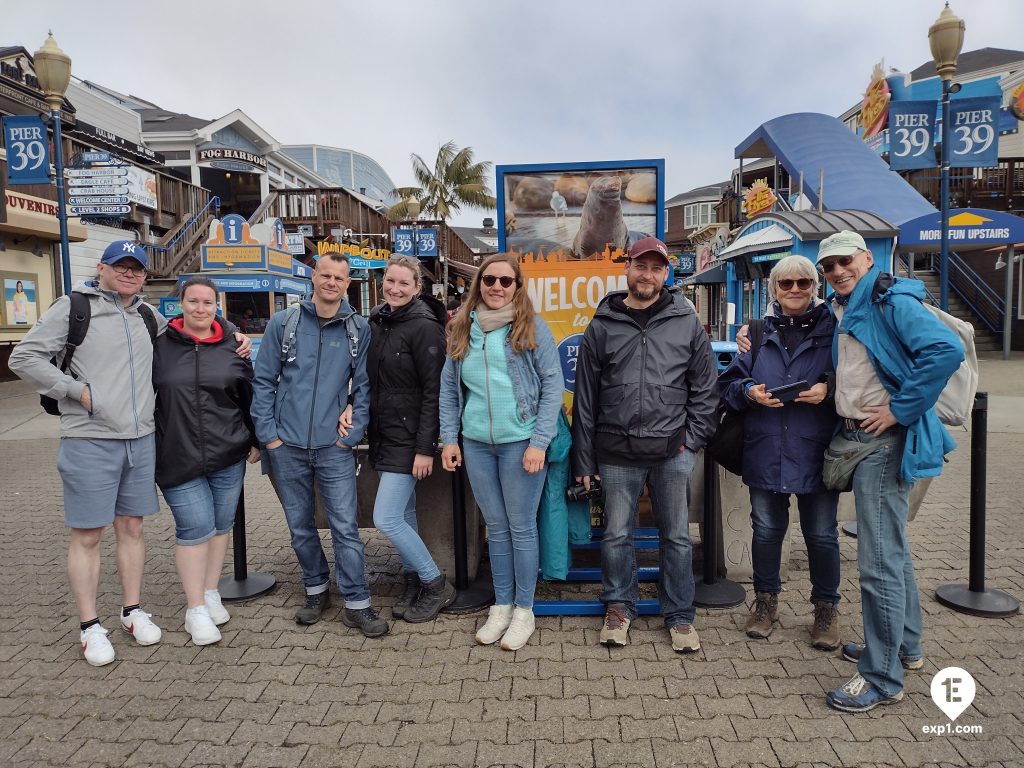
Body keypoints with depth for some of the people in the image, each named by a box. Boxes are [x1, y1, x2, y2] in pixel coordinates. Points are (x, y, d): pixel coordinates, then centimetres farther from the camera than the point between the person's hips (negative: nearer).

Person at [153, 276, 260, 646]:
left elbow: (250, 397, 10)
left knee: (221, 524, 12)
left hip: (228, 454, 3)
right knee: (195, 527, -4)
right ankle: (195, 608, 11)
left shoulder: (231, 347, 6)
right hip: (178, 456, -2)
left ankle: (211, 593, 30)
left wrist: (256, 440, 9)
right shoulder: (160, 346, 0)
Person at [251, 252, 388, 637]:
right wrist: (268, 434, -3)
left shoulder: (359, 329, 2)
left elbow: (363, 387, 3)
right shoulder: (283, 323, 2)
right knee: (300, 526, 13)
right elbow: (263, 381, 3)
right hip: (286, 446, 2)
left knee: (345, 526, -2)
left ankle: (357, 603, 8)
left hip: (335, 447, -1)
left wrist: (352, 434, -5)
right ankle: (316, 589, 32)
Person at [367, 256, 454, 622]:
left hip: (409, 437, -7)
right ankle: (413, 584, 29)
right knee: (404, 514, 14)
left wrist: (425, 448, -19)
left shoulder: (424, 326, -14)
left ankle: (436, 585, 10)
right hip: (383, 434, 7)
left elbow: (433, 391, -16)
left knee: (386, 519, -8)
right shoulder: (376, 321, 8)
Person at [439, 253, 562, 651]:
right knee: (496, 528, 14)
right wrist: (449, 438, 4)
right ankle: (501, 606, 28)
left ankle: (523, 610, 22)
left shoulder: (532, 327, -4)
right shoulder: (462, 329, 8)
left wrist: (538, 442, -12)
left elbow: (552, 386, -6)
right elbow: (449, 387, 11)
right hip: (476, 443, 4)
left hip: (520, 442, -4)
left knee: (521, 527, 6)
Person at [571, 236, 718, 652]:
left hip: (673, 453, 0)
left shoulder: (687, 322, 3)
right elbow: (585, 397, 4)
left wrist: (692, 439, 0)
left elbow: (705, 388, 8)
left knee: (677, 536, 10)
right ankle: (619, 606, 31)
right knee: (616, 535, 10)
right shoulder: (602, 327, 2)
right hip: (618, 453, 0)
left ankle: (679, 615, 27)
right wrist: (584, 460, 3)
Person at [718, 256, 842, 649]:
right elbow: (728, 382, 8)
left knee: (822, 535, 8)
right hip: (765, 451, 2)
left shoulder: (833, 328, 1)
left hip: (816, 452, -2)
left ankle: (826, 608, 28)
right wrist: (749, 391, -12)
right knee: (766, 530, 13)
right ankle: (765, 600, 32)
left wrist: (828, 388, -18)